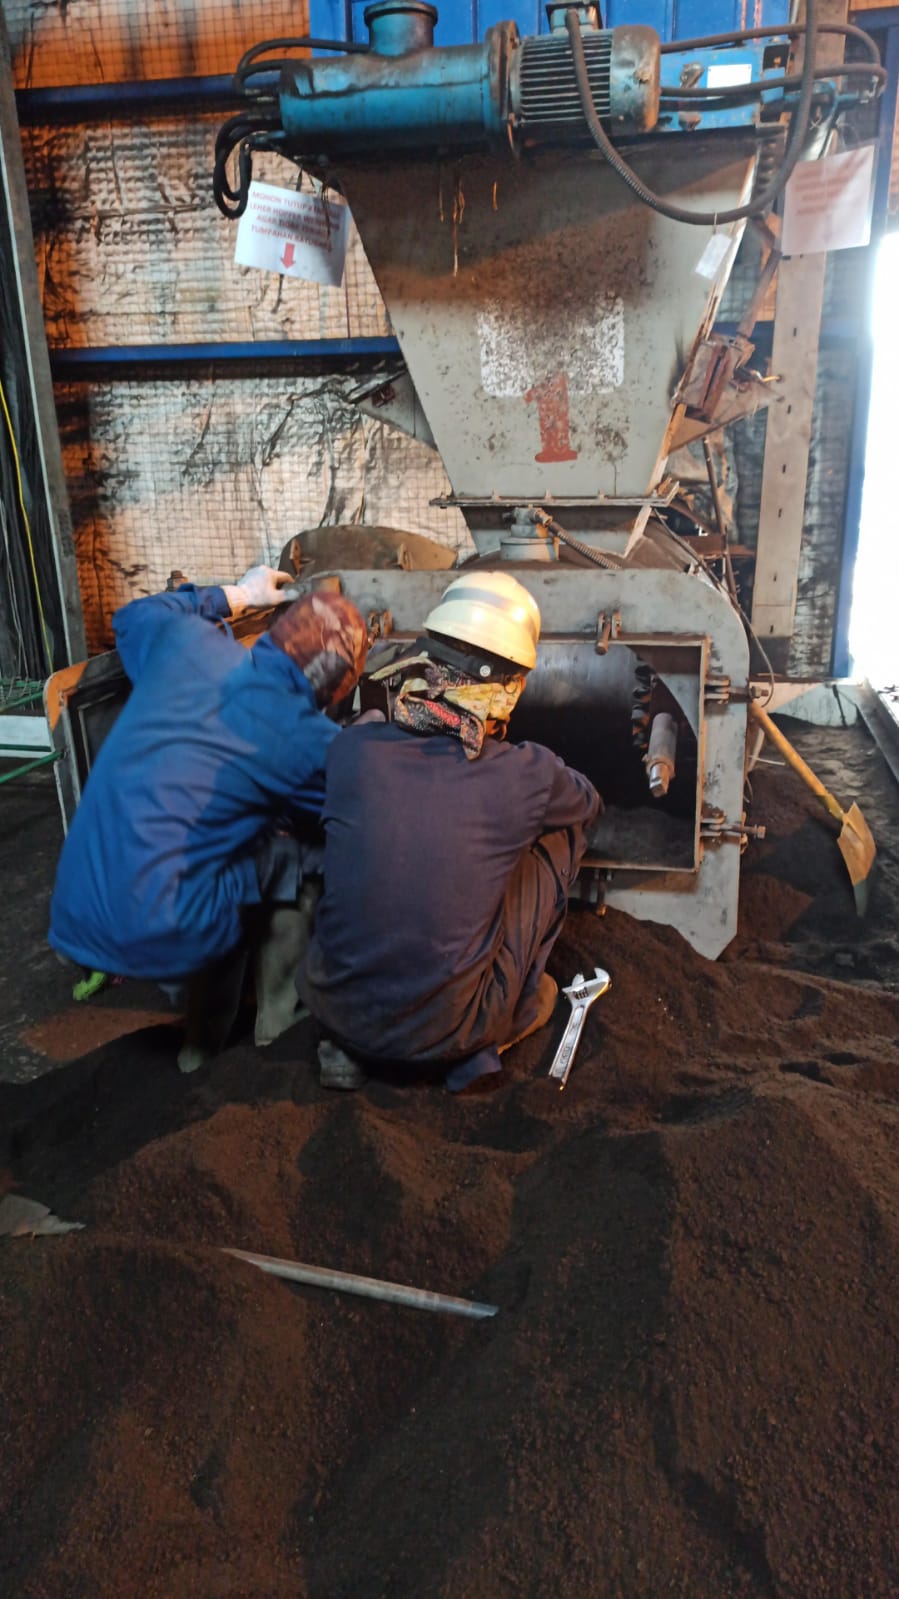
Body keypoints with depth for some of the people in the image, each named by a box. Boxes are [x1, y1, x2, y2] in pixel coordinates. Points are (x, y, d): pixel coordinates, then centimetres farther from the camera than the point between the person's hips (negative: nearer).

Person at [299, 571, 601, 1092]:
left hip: (334, 1007, 2)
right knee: (563, 827, 9)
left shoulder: (351, 751, -9)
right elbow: (589, 802, 13)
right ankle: (518, 1008, 24)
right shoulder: (526, 775, -13)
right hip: (448, 1033, -2)